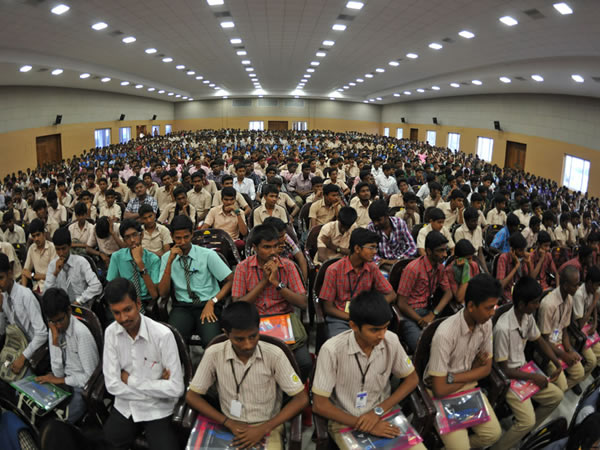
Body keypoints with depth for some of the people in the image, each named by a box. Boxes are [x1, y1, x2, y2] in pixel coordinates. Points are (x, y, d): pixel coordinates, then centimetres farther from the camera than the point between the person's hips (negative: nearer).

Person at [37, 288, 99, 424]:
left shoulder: (81, 333, -22)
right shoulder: (53, 330, -2)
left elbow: (90, 376, -18)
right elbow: (58, 372, -7)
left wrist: (61, 380, -9)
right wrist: (55, 339, -14)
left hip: (82, 387, -6)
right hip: (63, 383, 7)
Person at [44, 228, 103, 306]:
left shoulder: (81, 262, -6)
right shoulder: (52, 264, 5)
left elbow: (97, 287, -14)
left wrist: (78, 301, -13)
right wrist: (55, 272, -11)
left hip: (81, 307, -4)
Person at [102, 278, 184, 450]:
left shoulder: (163, 335, -20)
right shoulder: (110, 332, -6)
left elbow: (176, 388, -22)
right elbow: (112, 385, -8)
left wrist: (131, 380, -14)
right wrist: (155, 387, -15)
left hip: (157, 410, -3)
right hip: (124, 407, 4)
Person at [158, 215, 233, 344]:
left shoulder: (208, 255, -1)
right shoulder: (167, 257, 7)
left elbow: (231, 280, 0)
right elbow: (163, 293, 0)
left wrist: (212, 302, -12)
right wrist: (170, 261, -9)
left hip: (207, 305, -1)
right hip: (182, 307, 2)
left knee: (211, 342, -30)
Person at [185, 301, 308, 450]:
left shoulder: (274, 354, -14)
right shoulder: (214, 354, -11)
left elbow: (301, 399, -8)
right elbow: (192, 396, -2)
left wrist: (263, 429, -14)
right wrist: (229, 423, -11)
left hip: (267, 426, -1)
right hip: (231, 427, 1)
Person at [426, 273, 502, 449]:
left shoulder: (485, 324, -10)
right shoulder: (445, 334, -30)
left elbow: (486, 368, 0)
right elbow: (440, 389, -25)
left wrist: (452, 379, -15)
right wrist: (474, 369, -12)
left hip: (469, 387, 6)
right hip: (443, 393, -5)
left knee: (493, 434, -7)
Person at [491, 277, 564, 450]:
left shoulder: (528, 317, -6)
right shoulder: (503, 328, -31)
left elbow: (539, 341, 13)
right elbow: (502, 369, -22)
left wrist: (558, 363, 2)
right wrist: (533, 377, -16)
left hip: (523, 369, 8)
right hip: (507, 378, -8)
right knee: (528, 420, -19)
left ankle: (525, 431, 23)